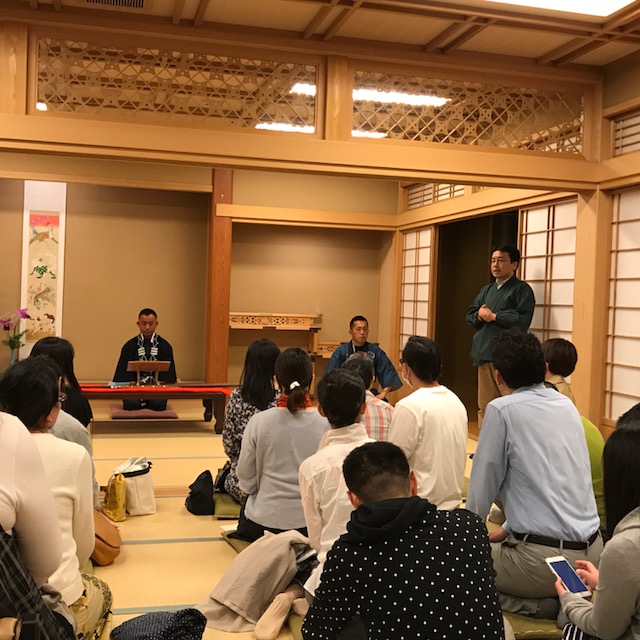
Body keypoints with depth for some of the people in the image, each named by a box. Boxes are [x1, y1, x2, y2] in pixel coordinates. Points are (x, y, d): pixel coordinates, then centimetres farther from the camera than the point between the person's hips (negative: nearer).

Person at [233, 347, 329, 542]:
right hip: (311, 522, 2)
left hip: (264, 520, -1)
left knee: (245, 511, 31)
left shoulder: (259, 422, -14)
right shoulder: (326, 423, -12)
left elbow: (246, 481, -3)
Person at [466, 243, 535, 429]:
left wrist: (494, 316, -8)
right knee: (484, 406, 8)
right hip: (484, 353, 7)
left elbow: (523, 319, -14)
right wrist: (479, 314, -5)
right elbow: (469, 315, 18)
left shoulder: (522, 289, -1)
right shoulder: (486, 290, 22)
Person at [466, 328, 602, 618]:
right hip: (591, 550, 8)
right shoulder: (566, 405, 9)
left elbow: (483, 487, -5)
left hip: (548, 557, -8)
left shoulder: (502, 410, -12)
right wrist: (510, 528, 24)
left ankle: (547, 606, 0)